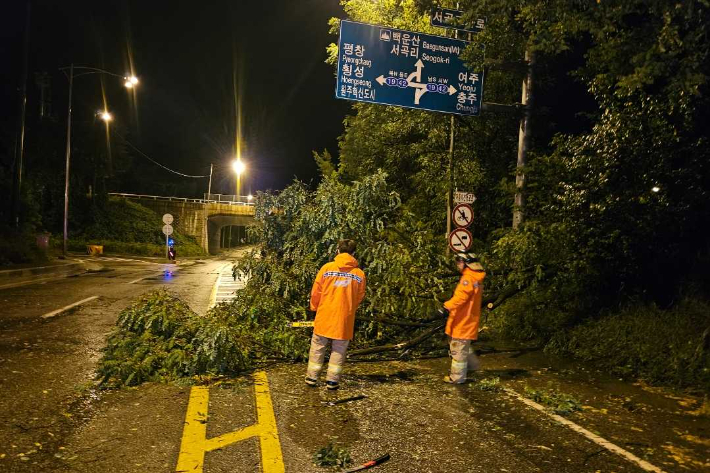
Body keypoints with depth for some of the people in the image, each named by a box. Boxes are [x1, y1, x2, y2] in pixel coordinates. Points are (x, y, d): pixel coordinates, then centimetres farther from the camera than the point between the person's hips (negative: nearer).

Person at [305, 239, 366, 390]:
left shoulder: (327, 268, -4)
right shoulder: (359, 274, -3)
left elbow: (316, 292, -1)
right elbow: (359, 298, 4)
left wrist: (315, 307, 16)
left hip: (324, 316, 0)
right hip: (345, 319, 0)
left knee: (317, 348, 13)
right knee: (338, 351, 11)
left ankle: (312, 378, 20)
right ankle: (332, 381, 13)